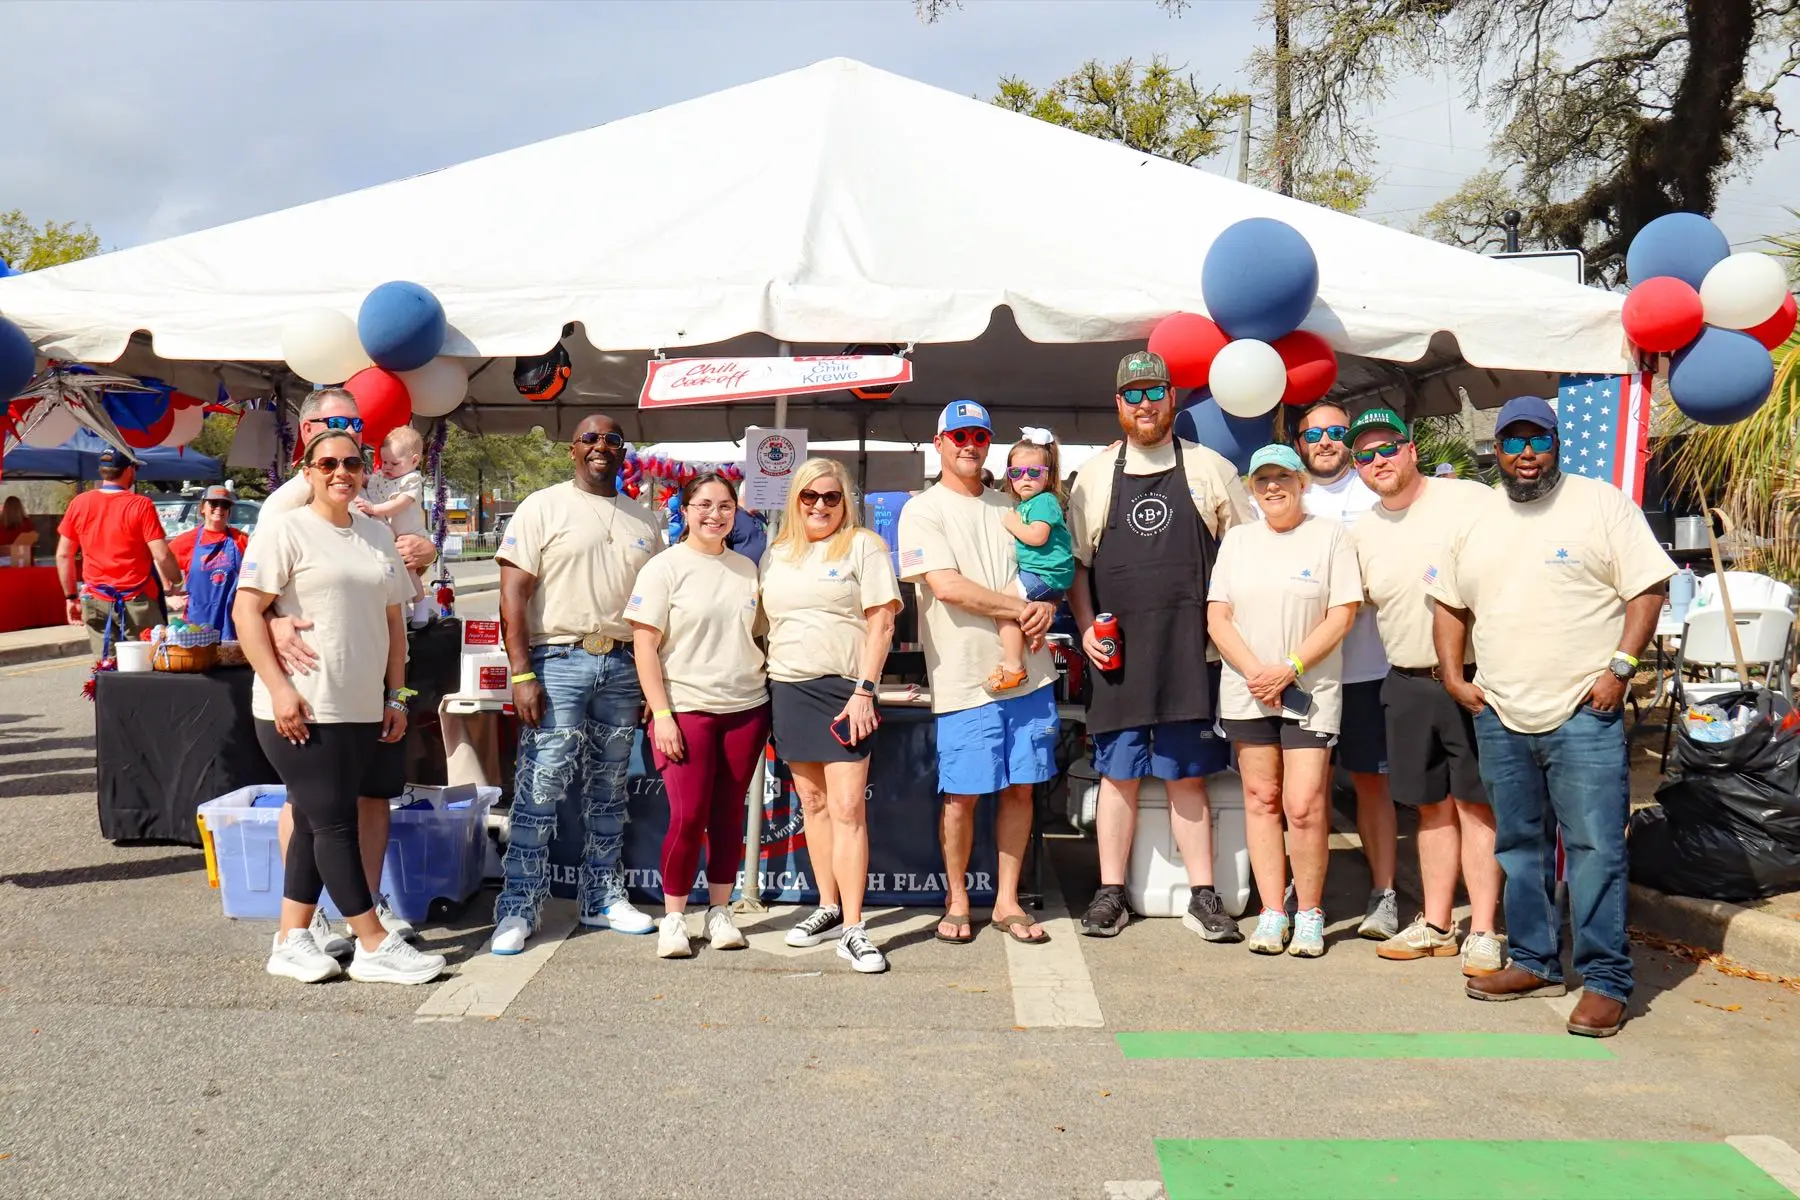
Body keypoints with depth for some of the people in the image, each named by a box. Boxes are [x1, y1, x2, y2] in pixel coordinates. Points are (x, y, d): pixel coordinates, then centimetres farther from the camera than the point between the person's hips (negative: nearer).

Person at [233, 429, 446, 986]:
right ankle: (375, 947, 3)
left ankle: (291, 941, 21)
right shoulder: (286, 531, -5)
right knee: (335, 824, -3)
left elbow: (392, 620, 18)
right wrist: (279, 688, -17)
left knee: (316, 824, 12)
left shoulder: (377, 536, 14)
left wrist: (396, 696, 13)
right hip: (301, 711, -6)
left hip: (362, 711, 7)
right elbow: (247, 611, -10)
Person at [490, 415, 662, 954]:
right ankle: (518, 908, 3)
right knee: (540, 788, -6)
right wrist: (522, 674, -15)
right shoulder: (543, 507, 0)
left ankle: (601, 898, 23)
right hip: (559, 661, -4)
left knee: (609, 791, 12)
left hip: (622, 666, 5)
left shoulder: (643, 521, 14)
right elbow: (513, 594, -6)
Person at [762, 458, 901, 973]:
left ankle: (853, 929, -6)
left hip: (844, 690, -5)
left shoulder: (863, 545, 0)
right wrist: (767, 687, 11)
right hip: (789, 690, 5)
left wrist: (864, 690, -13)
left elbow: (881, 622, -5)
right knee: (813, 804, 11)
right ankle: (827, 907, 21)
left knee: (847, 807, -9)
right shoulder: (777, 554, 15)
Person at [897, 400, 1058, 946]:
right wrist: (1022, 608, -11)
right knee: (962, 794, 1)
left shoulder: (1009, 507, 16)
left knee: (1020, 788, 8)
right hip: (965, 677, -5)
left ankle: (1007, 901, 19)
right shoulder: (923, 511, -2)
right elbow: (947, 586, -14)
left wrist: (1048, 606, -4)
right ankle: (957, 901, 19)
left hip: (1030, 673, 5)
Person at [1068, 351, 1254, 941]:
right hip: (1117, 651, 1)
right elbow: (1076, 561, 12)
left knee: (1187, 776, 4)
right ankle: (1111, 893, 14)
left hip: (1191, 650, -1)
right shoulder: (1094, 477, 10)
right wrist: (1087, 626, -1)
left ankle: (1203, 895, 12)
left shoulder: (1210, 470, 6)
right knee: (1118, 775, 6)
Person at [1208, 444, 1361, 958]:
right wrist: (1255, 671, -8)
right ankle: (1271, 913, 13)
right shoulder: (1237, 539, 11)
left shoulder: (1330, 535, 1)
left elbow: (1341, 615, -5)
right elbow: (1217, 617, 6)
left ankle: (1310, 914, 8)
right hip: (1246, 690, 3)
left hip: (1309, 690, -3)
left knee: (1303, 805, -9)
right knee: (1260, 800, 5)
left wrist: (1288, 669, -13)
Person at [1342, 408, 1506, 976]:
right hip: (1407, 684, 5)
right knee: (1433, 806, 13)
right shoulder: (1361, 531, 9)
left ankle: (1484, 931, 6)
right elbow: (1357, 604, 23)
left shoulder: (1471, 501, -8)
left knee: (1475, 803, -2)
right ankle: (1436, 924, 22)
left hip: (1473, 677, -5)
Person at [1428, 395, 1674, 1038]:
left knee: (1596, 846, -5)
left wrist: (1620, 667, -14)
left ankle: (1605, 980, 4)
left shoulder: (1602, 503, -1)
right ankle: (1534, 961, 26)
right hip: (1500, 717, 5)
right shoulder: (1474, 520, 13)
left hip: (1583, 713, -5)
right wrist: (1453, 677, 8)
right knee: (1517, 844, 13)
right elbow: (1450, 605, 19)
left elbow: (1646, 590, -5)